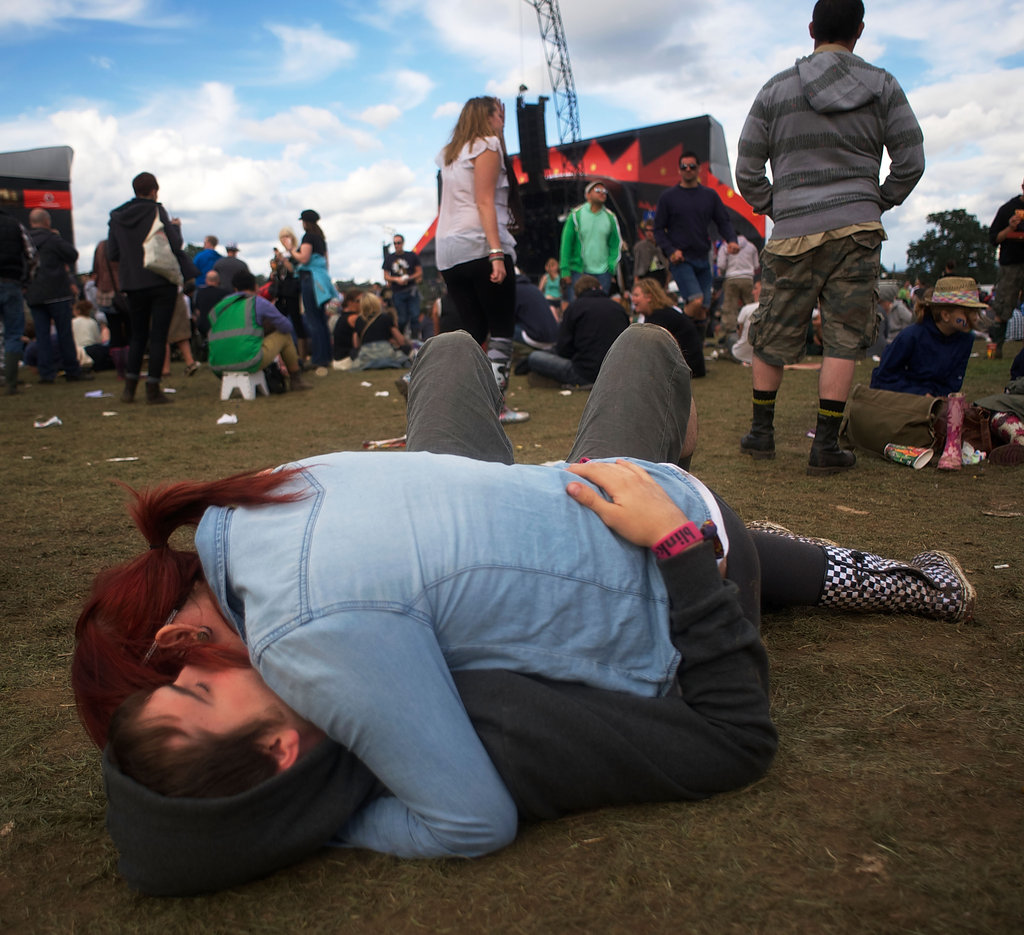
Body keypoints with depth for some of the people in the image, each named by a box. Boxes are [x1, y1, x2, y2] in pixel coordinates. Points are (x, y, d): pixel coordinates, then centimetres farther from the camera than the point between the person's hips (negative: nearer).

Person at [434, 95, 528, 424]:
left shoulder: (449, 154, 22)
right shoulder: (487, 146, -1)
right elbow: (484, 202, -12)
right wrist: (497, 253, -17)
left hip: (448, 252, 8)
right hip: (480, 247, -8)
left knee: (474, 330, 12)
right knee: (502, 330, -2)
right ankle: (496, 406, -5)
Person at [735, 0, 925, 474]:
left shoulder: (775, 90, 6)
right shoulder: (883, 86, 6)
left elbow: (747, 172, 4)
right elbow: (911, 160, 4)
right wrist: (877, 203, 17)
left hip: (793, 234, 0)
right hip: (858, 229, 0)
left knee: (773, 337, 11)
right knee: (843, 339, 2)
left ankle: (761, 430, 19)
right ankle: (826, 444, 1)